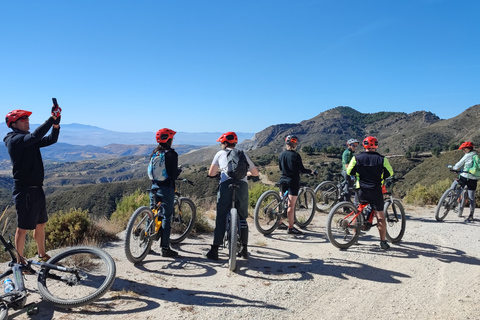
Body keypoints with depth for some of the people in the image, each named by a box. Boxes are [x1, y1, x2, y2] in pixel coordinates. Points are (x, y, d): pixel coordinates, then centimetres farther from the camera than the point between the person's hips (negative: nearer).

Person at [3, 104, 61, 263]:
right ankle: (20, 262, 16)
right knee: (23, 228, 2)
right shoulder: (13, 140, -13)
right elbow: (35, 136, -31)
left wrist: (56, 123, -12)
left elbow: (51, 139, 4)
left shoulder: (29, 140, 13)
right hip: (24, 191, -8)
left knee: (40, 224, 17)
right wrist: (52, 118, -30)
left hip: (37, 189, 9)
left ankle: (42, 256, 31)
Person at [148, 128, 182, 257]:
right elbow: (174, 175, -14)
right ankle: (165, 248, 2)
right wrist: (180, 170, 6)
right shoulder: (172, 154, -12)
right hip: (167, 188, -6)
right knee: (166, 217, -1)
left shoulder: (154, 153, 8)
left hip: (154, 187, 6)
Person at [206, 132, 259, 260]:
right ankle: (244, 250, 17)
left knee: (221, 217, 2)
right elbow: (255, 173, 25)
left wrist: (218, 172, 35)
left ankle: (214, 250, 3)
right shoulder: (243, 154, 23)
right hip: (242, 185, 2)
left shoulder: (220, 153, 16)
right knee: (242, 217, 13)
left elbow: (211, 173, 13)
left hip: (226, 184, -2)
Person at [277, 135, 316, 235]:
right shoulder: (295, 155, -14)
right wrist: (311, 171, 5)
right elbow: (302, 169, -12)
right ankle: (291, 227, 1)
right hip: (293, 181, -7)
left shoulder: (282, 154, 5)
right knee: (291, 205, -4)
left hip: (283, 180, 7)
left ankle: (279, 223, 25)